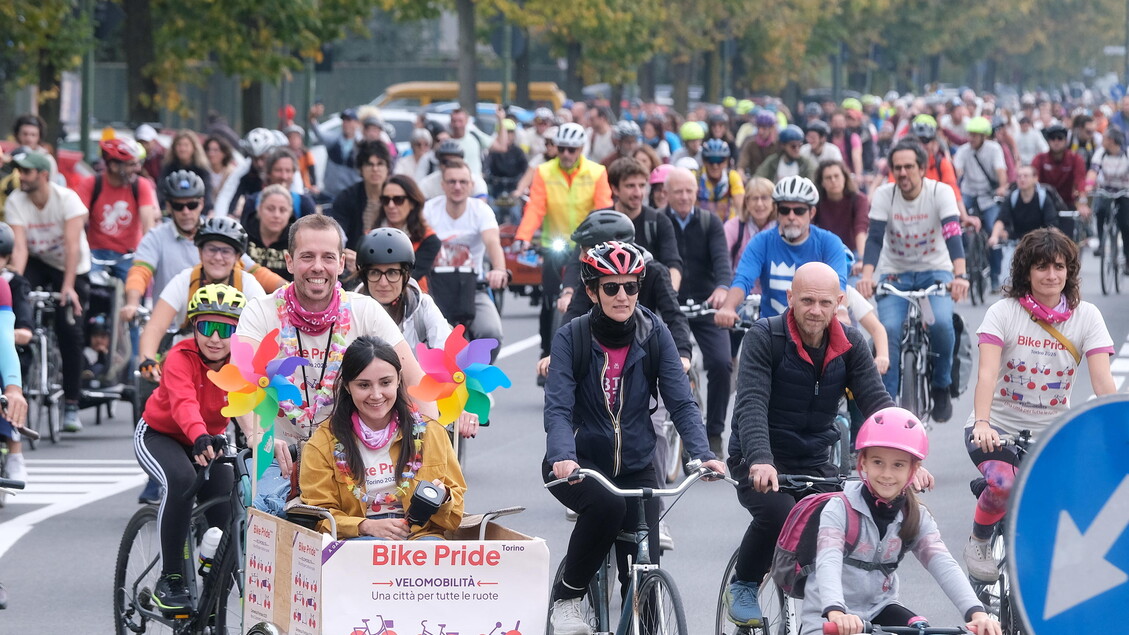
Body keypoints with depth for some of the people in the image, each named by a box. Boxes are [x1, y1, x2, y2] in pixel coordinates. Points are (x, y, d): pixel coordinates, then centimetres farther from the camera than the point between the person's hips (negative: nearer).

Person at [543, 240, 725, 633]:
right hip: (580, 464, -2)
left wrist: (702, 454, -25)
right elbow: (558, 408, -19)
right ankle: (567, 598, -14)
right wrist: (563, 457, -38)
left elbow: (681, 402, -9)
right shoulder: (571, 338, -11)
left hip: (636, 467, 3)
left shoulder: (654, 335, -5)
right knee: (606, 505, -35)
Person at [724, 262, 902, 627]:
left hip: (814, 464, 4)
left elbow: (877, 402, -7)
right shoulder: (764, 338, -12)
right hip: (760, 463, -4)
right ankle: (743, 586, -5)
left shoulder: (850, 346, 0)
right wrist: (760, 461, -41)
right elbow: (751, 404, -23)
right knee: (779, 511, -33)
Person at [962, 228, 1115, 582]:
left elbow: (1102, 381, -11)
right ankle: (978, 542, 0)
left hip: (1052, 432, 2)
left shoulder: (1086, 316, -2)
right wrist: (982, 423, -36)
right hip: (1000, 426, -2)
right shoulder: (1004, 312, -7)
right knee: (1004, 483, -32)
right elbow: (987, 373, -19)